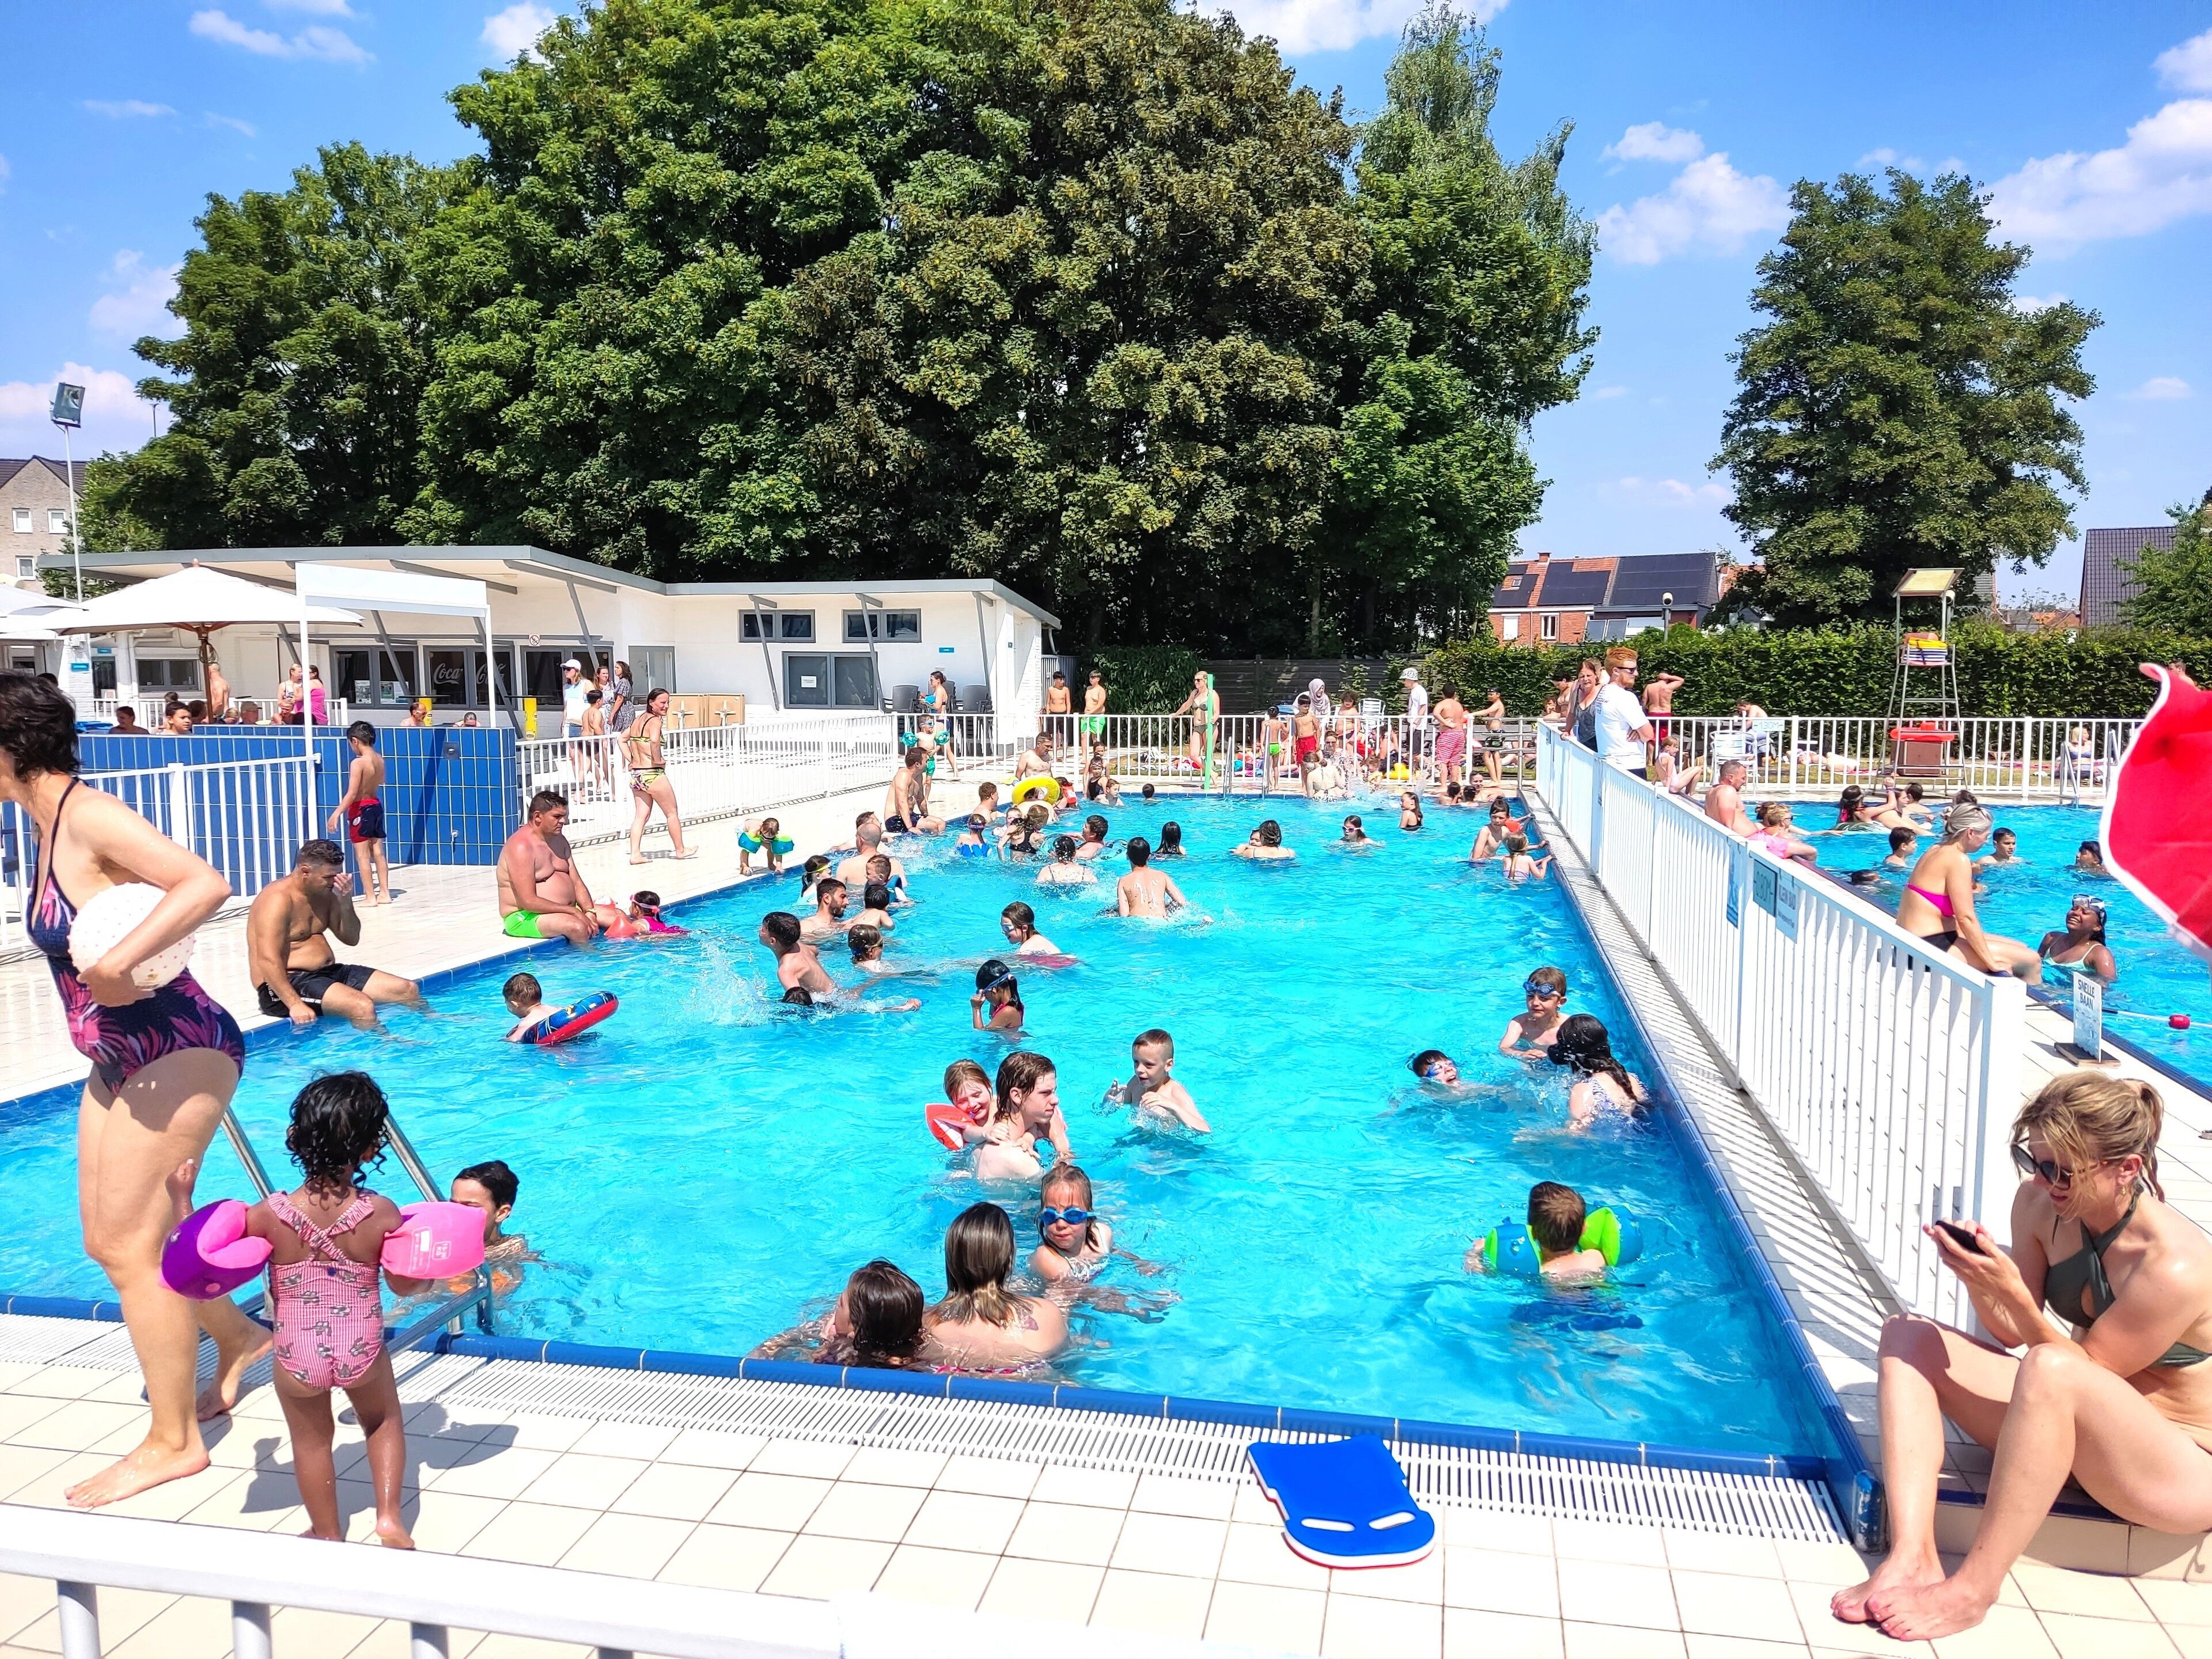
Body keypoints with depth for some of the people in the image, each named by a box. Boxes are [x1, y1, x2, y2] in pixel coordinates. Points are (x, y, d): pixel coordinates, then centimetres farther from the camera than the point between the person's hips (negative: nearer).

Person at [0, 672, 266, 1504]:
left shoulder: (89, 817, -17)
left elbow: (207, 882, -31)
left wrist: (118, 963, -36)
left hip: (177, 1049, -9)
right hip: (121, 1060, 9)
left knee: (128, 1247, -3)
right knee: (110, 1240, 16)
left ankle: (172, 1442, 9)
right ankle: (239, 1337, 35)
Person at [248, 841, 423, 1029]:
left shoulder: (325, 893, 9)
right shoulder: (278, 899, -17)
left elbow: (351, 939, 13)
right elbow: (268, 961, -25)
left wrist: (345, 902, -6)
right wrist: (295, 1004, -33)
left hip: (329, 972, 9)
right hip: (288, 983, -9)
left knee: (409, 990, 1)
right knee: (363, 1007, -33)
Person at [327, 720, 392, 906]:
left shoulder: (358, 763, -19)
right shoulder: (380, 759, 2)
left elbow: (352, 794, -22)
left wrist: (337, 814, -21)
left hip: (361, 809, -7)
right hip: (377, 805, 7)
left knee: (363, 856, 0)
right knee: (378, 853, 13)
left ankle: (371, 897, 1)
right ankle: (384, 893, 15)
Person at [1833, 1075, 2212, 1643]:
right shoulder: (2040, 1204, -8)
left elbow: (2087, 1367, -20)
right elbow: (2011, 1333, -2)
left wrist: (2012, 1291, -31)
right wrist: (1981, 1280, -22)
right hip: (2076, 1428, 8)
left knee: (2050, 1371, -38)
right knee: (1908, 1337, -7)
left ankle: (1973, 1588, -26)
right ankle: (1912, 1556, -24)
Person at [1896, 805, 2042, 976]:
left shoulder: (1937, 850, 13)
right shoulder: (1958, 860, -15)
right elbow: (1966, 918, -19)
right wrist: (1991, 963, -14)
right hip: (1931, 946, -10)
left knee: (2021, 948, 16)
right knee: (2032, 961, -6)